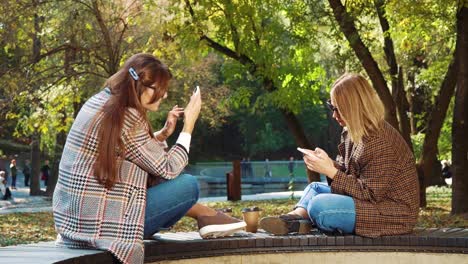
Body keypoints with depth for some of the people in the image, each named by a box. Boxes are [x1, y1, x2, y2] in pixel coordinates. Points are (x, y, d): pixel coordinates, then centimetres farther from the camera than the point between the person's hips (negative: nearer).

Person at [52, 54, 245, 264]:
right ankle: (206, 216, 21)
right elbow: (168, 169, -11)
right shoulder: (127, 118, -18)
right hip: (101, 224, -9)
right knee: (188, 185, -5)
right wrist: (189, 124, -3)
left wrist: (164, 133, 10)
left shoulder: (99, 103, 9)